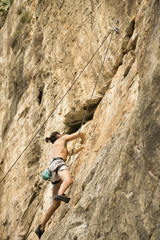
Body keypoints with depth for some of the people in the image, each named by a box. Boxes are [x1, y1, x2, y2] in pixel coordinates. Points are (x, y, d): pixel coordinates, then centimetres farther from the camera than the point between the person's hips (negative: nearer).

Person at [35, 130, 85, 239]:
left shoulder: (54, 149, 41)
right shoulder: (62, 139, 21)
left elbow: (72, 153, 54)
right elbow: (80, 133, 20)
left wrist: (82, 147, 66)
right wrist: (83, 140, 42)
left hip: (53, 173, 7)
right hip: (58, 163, -7)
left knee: (56, 204, 5)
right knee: (69, 180, -40)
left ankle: (41, 228, 4)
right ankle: (60, 194, -72)